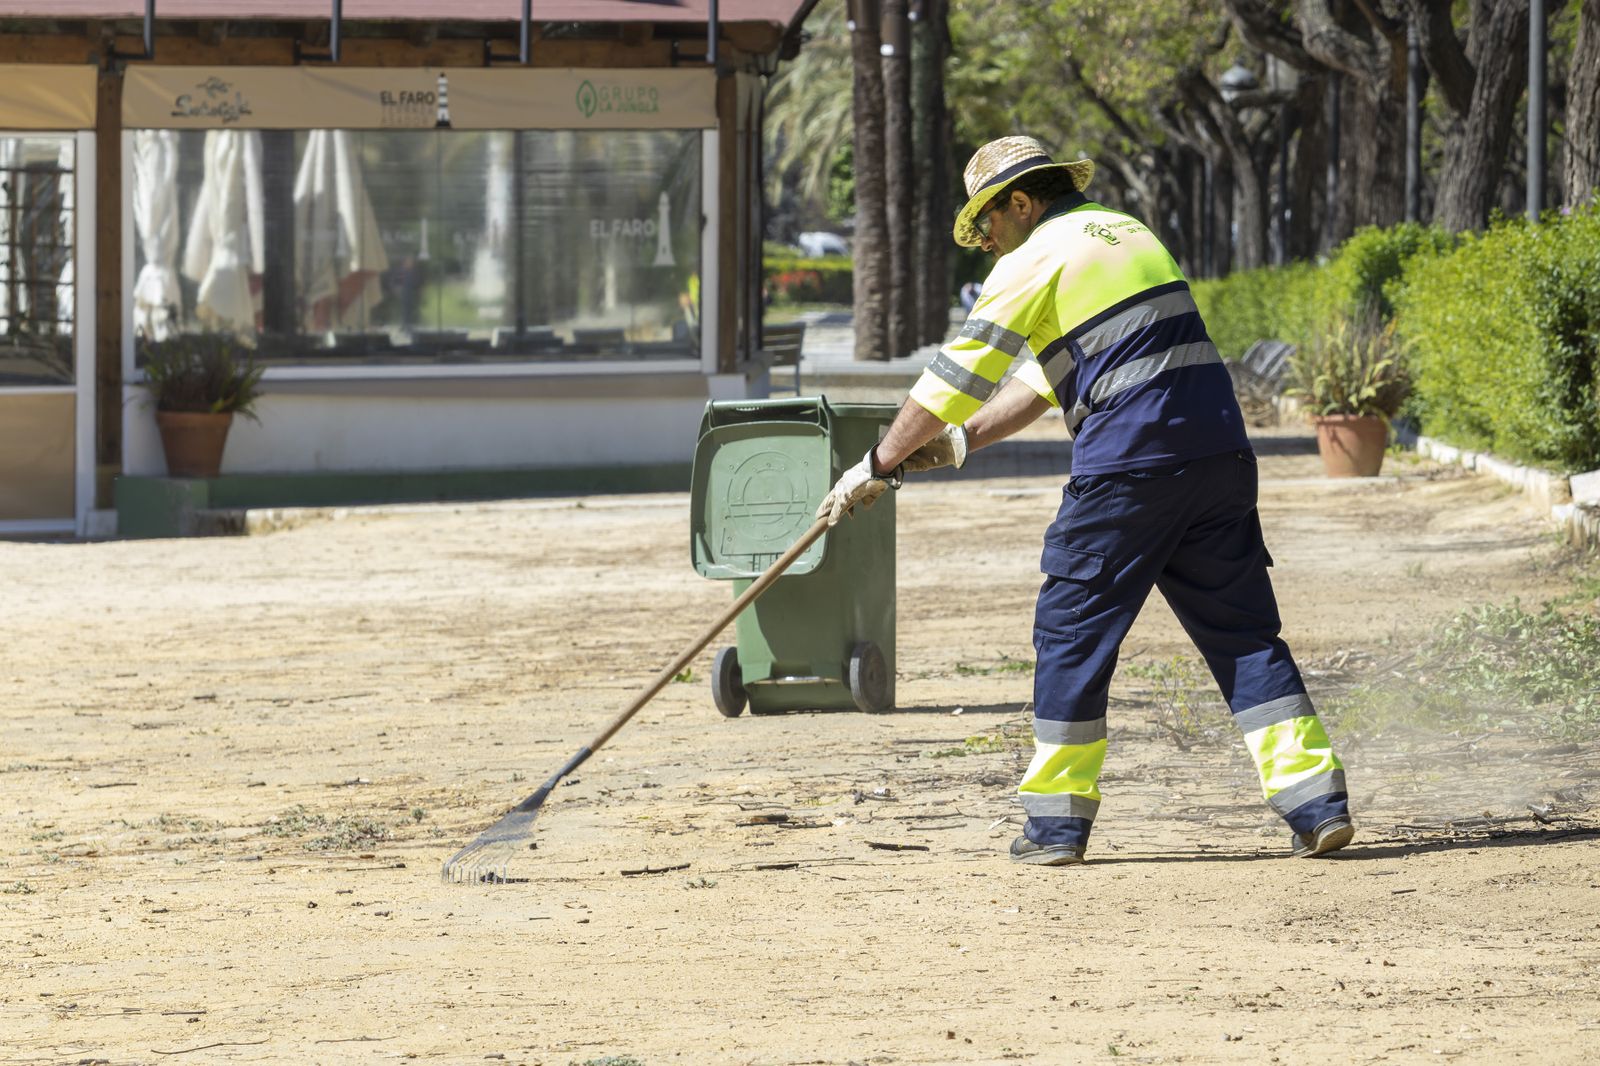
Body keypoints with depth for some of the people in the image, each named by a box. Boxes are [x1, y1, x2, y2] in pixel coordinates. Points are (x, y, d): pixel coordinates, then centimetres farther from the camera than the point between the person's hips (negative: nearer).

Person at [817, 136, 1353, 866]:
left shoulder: (1036, 259, 0)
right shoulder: (1127, 233, 24)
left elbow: (957, 378, 2)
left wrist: (878, 466, 11)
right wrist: (959, 443, 27)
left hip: (1129, 463, -7)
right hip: (1219, 451, 7)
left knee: (1072, 632, 4)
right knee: (1242, 632, 8)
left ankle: (1056, 824, 6)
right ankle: (1318, 804, -1)